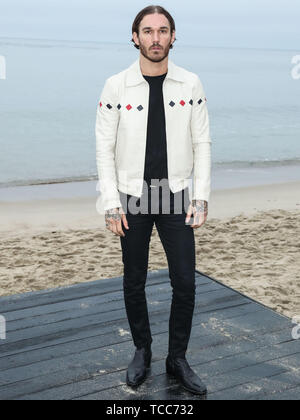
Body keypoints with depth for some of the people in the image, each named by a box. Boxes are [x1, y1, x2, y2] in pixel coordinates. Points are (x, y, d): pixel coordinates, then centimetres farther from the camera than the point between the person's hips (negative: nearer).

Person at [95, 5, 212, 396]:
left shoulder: (191, 84, 0)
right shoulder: (116, 86, -5)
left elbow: (202, 144, 2)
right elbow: (105, 148, -3)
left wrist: (201, 198, -4)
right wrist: (112, 204, -8)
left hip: (176, 197, 1)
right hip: (132, 198, -1)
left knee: (185, 284, 2)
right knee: (134, 283, 9)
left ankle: (178, 359, 20)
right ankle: (142, 352, 30)